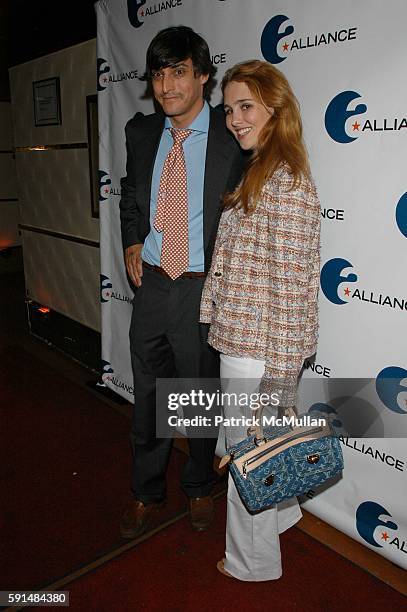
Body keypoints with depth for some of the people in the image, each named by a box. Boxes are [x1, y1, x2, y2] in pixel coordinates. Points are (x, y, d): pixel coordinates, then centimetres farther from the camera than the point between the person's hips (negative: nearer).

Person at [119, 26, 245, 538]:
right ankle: (146, 493, 40)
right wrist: (132, 243, 5)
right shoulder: (140, 132, 5)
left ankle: (199, 489, 41)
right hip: (150, 284, 4)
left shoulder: (232, 138, -10)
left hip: (203, 289, -4)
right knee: (148, 396, 17)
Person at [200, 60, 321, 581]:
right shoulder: (260, 173, 10)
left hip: (257, 352, -9)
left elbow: (291, 286, -22)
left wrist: (279, 376, -19)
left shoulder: (285, 182, -20)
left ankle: (253, 561, 36)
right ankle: (278, 514, 53)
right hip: (243, 340, 9)